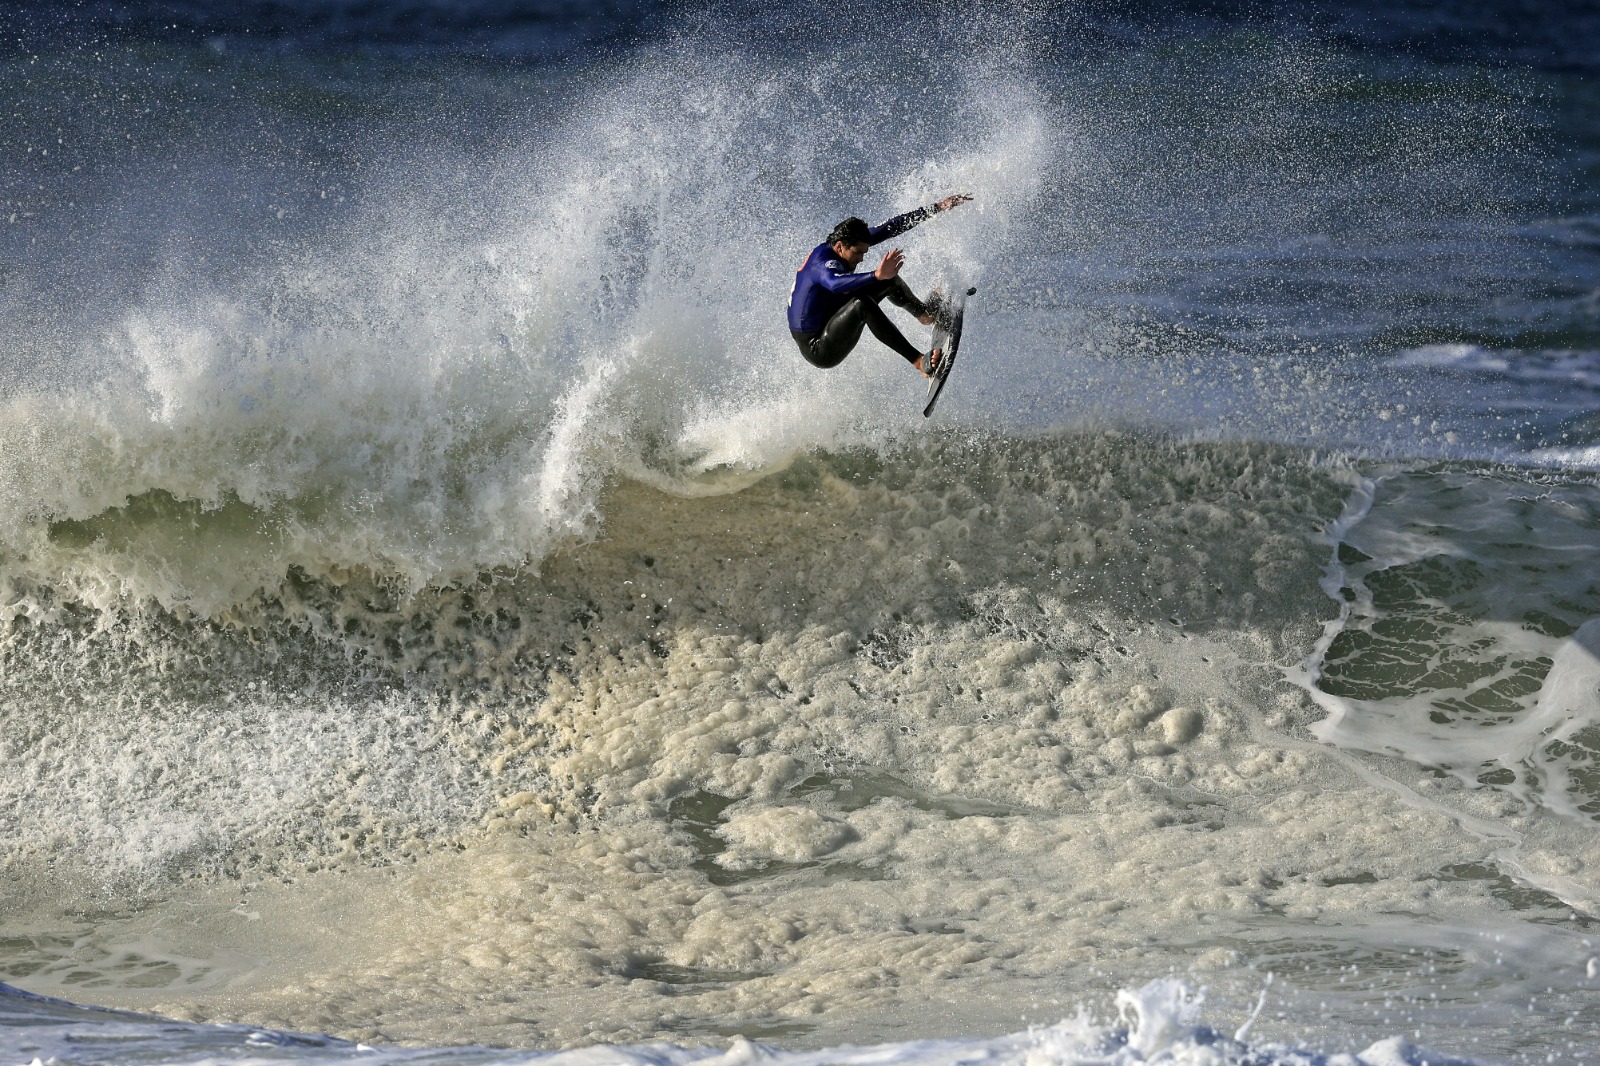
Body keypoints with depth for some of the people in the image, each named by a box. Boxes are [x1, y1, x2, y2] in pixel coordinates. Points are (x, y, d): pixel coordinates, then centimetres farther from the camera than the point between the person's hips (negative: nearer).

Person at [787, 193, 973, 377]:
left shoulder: (845, 241, -2)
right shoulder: (824, 264, -28)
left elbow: (890, 228, 2)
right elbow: (836, 284, -53)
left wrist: (937, 208, 3)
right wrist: (876, 277, -68)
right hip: (817, 350, -10)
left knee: (888, 280, 9)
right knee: (862, 304, -35)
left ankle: (924, 312, 35)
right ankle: (919, 362, -40)